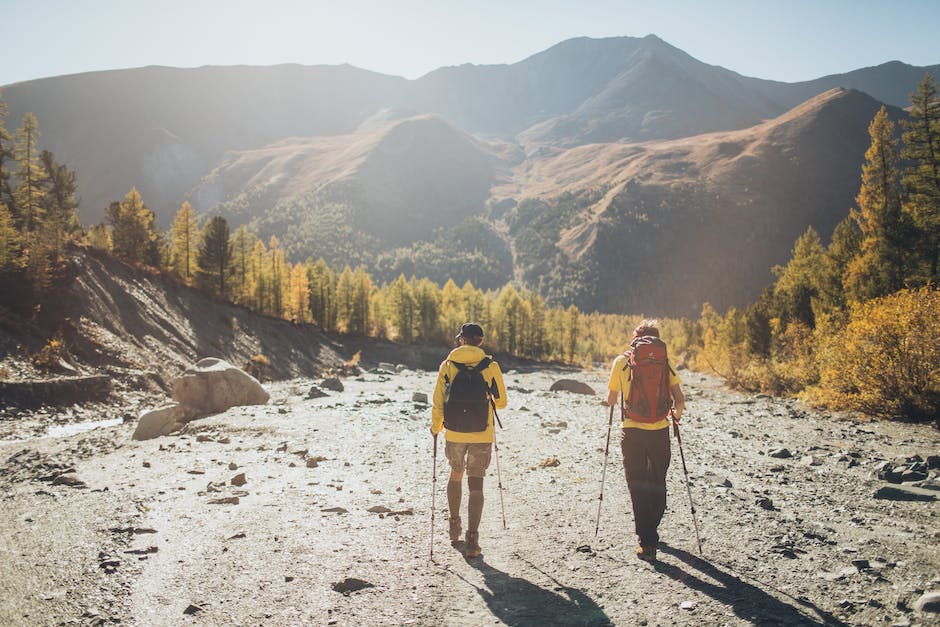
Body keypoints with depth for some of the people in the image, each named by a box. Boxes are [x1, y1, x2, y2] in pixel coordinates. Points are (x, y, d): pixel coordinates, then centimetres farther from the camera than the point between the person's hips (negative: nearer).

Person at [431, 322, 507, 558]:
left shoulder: (447, 365, -2)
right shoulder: (490, 367, -5)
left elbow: (438, 402, -1)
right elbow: (501, 402, 4)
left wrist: (435, 427, 15)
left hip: (453, 433, 2)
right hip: (481, 435, -2)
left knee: (456, 474, 24)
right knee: (475, 483, 2)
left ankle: (454, 526, 34)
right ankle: (472, 539, -5)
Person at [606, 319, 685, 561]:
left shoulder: (621, 361, 0)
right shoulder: (664, 361, 4)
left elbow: (610, 400, 5)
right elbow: (680, 400, -2)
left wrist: (614, 398, 28)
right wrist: (677, 413, 19)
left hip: (632, 432, -2)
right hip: (660, 431, 2)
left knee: (638, 486, 5)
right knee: (657, 483, 19)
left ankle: (647, 542, 0)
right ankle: (651, 531, 35)